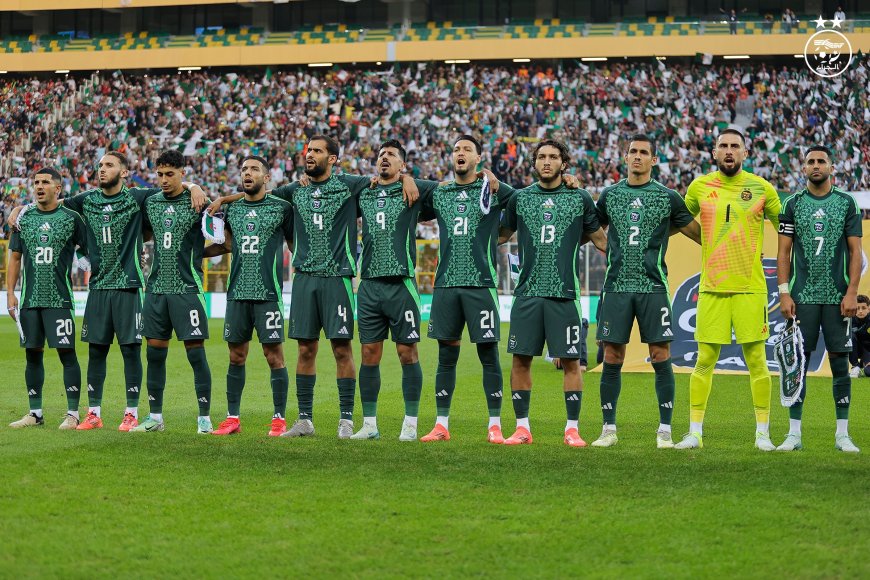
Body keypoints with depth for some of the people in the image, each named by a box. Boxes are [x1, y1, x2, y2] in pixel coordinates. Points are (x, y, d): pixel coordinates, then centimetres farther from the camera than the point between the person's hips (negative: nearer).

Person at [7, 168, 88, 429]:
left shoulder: (71, 218, 0)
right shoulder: (24, 219, 10)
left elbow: (90, 250, 3)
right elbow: (15, 258, 13)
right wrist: (10, 293, 5)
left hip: (60, 298, -4)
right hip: (29, 298, 4)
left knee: (67, 353, -5)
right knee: (33, 354, 7)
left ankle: (72, 414, -1)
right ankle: (35, 413, 15)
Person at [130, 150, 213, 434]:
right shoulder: (150, 203, 11)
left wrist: (196, 252, -4)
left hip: (186, 288, -5)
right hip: (156, 287, 5)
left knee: (195, 351, -5)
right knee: (155, 352, 7)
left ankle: (204, 418, 0)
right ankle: (155, 417, 14)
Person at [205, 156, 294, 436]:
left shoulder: (281, 208, 1)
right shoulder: (232, 209, 13)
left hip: (268, 294, -4)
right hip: (237, 293, 4)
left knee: (274, 355, -4)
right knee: (236, 356, 7)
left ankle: (279, 419, 1)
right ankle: (232, 418, 12)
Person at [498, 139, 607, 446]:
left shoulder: (580, 199, 6)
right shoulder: (520, 198, 9)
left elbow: (601, 240, 15)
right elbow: (500, 235, 21)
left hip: (565, 293, -1)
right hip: (527, 291, 1)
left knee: (570, 361, -3)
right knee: (521, 359, 1)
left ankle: (572, 429, 5)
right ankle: (522, 428, 10)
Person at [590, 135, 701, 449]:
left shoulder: (667, 197, 5)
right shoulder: (609, 195, 10)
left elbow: (699, 234, 12)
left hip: (653, 286, -2)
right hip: (616, 285, 2)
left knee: (661, 358, -4)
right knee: (612, 358, 1)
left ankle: (665, 431, 2)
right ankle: (609, 429, 9)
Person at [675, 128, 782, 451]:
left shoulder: (762, 188, 2)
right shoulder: (699, 187, 5)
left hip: (751, 288, -1)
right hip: (711, 288, 1)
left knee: (756, 360, -1)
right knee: (704, 360, 1)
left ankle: (763, 433, 7)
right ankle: (694, 433, 8)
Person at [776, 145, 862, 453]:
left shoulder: (846, 203, 5)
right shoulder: (793, 204, 6)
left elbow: (855, 251, 3)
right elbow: (784, 252, 5)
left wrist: (852, 292, -7)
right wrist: (784, 293, -4)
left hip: (838, 297, 0)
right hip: (802, 297, 0)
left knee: (840, 363, 0)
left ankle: (842, 435, 6)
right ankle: (794, 433, 4)